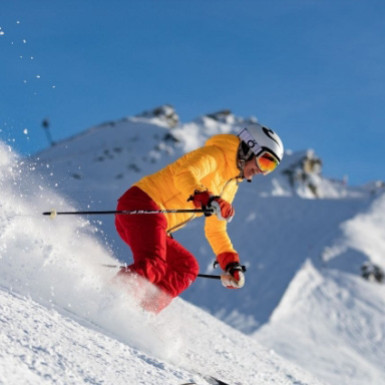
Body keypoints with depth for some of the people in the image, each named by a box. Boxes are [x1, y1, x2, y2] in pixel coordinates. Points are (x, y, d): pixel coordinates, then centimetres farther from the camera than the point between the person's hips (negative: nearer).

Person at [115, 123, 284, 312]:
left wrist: (231, 263, 21)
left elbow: (215, 230, 31)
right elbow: (184, 175, -24)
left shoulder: (231, 186, 24)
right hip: (140, 205, -10)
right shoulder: (216, 155, -4)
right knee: (152, 267, -28)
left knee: (187, 267, 3)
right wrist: (207, 199, -40)